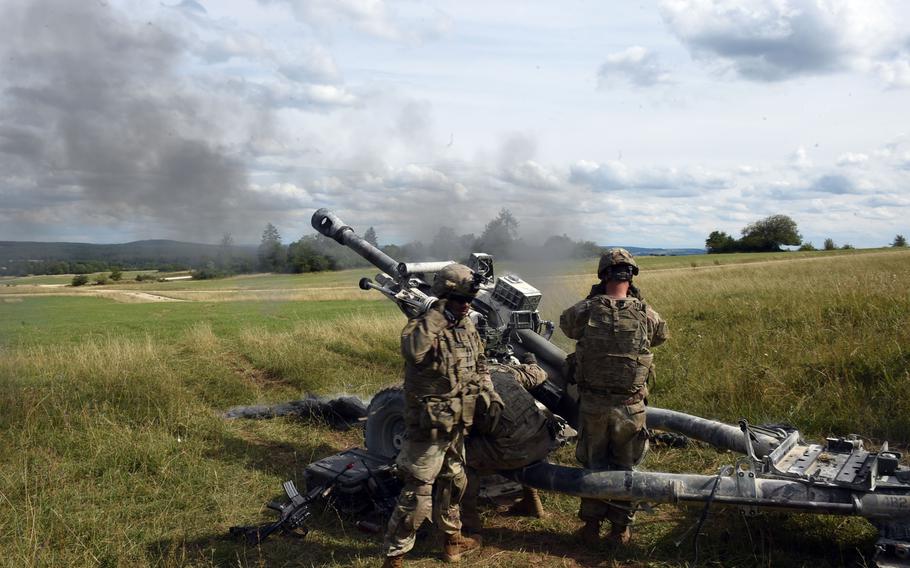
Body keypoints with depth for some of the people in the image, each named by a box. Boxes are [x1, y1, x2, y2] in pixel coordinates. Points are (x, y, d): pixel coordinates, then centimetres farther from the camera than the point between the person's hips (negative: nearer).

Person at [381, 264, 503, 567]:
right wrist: (435, 316, -39)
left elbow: (479, 365, 18)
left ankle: (452, 539, 45)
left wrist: (489, 394, 3)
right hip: (429, 429, -8)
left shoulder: (467, 327, 5)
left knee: (453, 483, 25)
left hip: (457, 426, 8)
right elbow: (413, 352, -45)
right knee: (417, 497, -3)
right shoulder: (422, 327, -21)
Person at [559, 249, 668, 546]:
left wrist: (591, 299, 9)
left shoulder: (585, 311, -11)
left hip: (592, 402, 0)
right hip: (631, 406, 0)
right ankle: (621, 529, 25)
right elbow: (662, 334, 12)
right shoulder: (646, 315, -9)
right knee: (624, 466, 16)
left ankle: (591, 525, 25)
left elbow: (564, 323, 10)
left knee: (593, 464, 17)